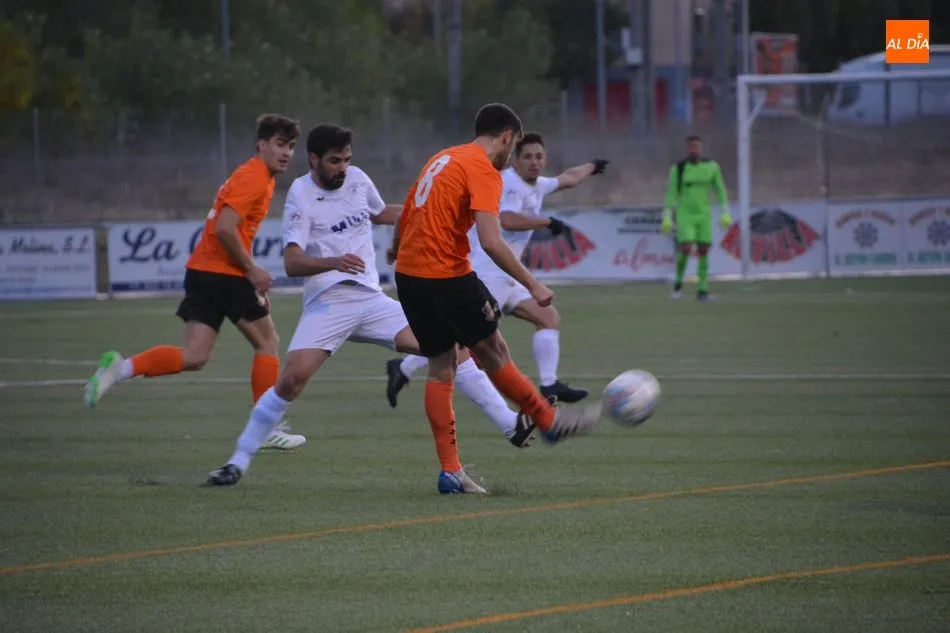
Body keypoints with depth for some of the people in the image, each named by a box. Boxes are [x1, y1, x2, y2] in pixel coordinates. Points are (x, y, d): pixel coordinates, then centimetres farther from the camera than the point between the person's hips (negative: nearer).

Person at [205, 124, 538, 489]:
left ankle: (511, 424, -2)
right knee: (291, 379, -23)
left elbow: (380, 213, 34)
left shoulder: (357, 179, 9)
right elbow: (292, 263, -17)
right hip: (327, 305, -5)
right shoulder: (301, 195, -7)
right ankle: (239, 461, -8)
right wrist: (334, 262, -35)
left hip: (371, 300, 5)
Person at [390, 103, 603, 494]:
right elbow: (490, 242, -22)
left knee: (441, 367, 9)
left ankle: (449, 470, 7)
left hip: (408, 272, 8)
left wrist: (396, 248, 46)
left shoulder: (443, 159, 15)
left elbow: (405, 214, 26)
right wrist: (532, 285, -17)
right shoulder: (483, 171, -11)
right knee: (493, 352, 8)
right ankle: (549, 422, 24)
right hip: (447, 275, -8)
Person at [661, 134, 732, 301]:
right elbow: (671, 193, -5)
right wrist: (667, 218, -9)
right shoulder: (678, 168, -8)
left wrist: (725, 214, -4)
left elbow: (720, 190, 2)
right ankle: (678, 283, 7)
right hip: (685, 214, -2)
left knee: (704, 252, -1)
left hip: (704, 215, 2)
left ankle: (702, 291, 7)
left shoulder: (711, 166, -3)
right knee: (686, 250, -16)